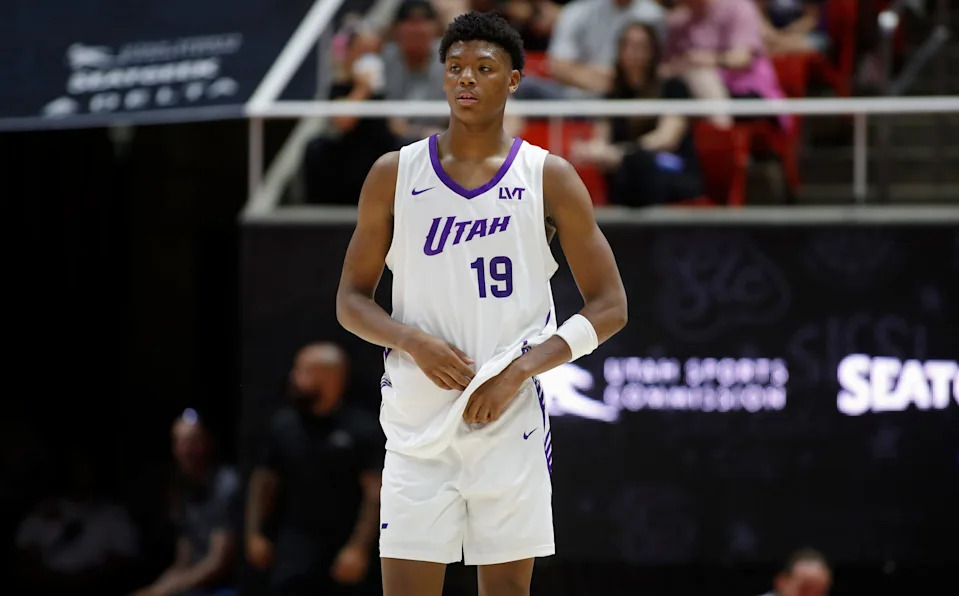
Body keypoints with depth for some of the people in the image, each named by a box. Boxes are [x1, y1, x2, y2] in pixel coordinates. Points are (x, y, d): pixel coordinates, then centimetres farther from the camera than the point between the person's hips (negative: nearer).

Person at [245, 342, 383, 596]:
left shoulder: (362, 430, -4)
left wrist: (358, 548, -16)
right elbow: (263, 483, 13)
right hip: (296, 549, 1)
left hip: (343, 554, -1)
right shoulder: (283, 425, 6)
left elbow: (375, 494, -8)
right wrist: (255, 534, 5)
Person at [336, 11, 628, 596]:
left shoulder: (549, 178, 1)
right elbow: (351, 299, 9)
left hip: (512, 422, 0)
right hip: (418, 427, 0)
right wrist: (412, 341, -11)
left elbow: (609, 307, 1)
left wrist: (522, 368, -12)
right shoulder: (395, 174, 5)